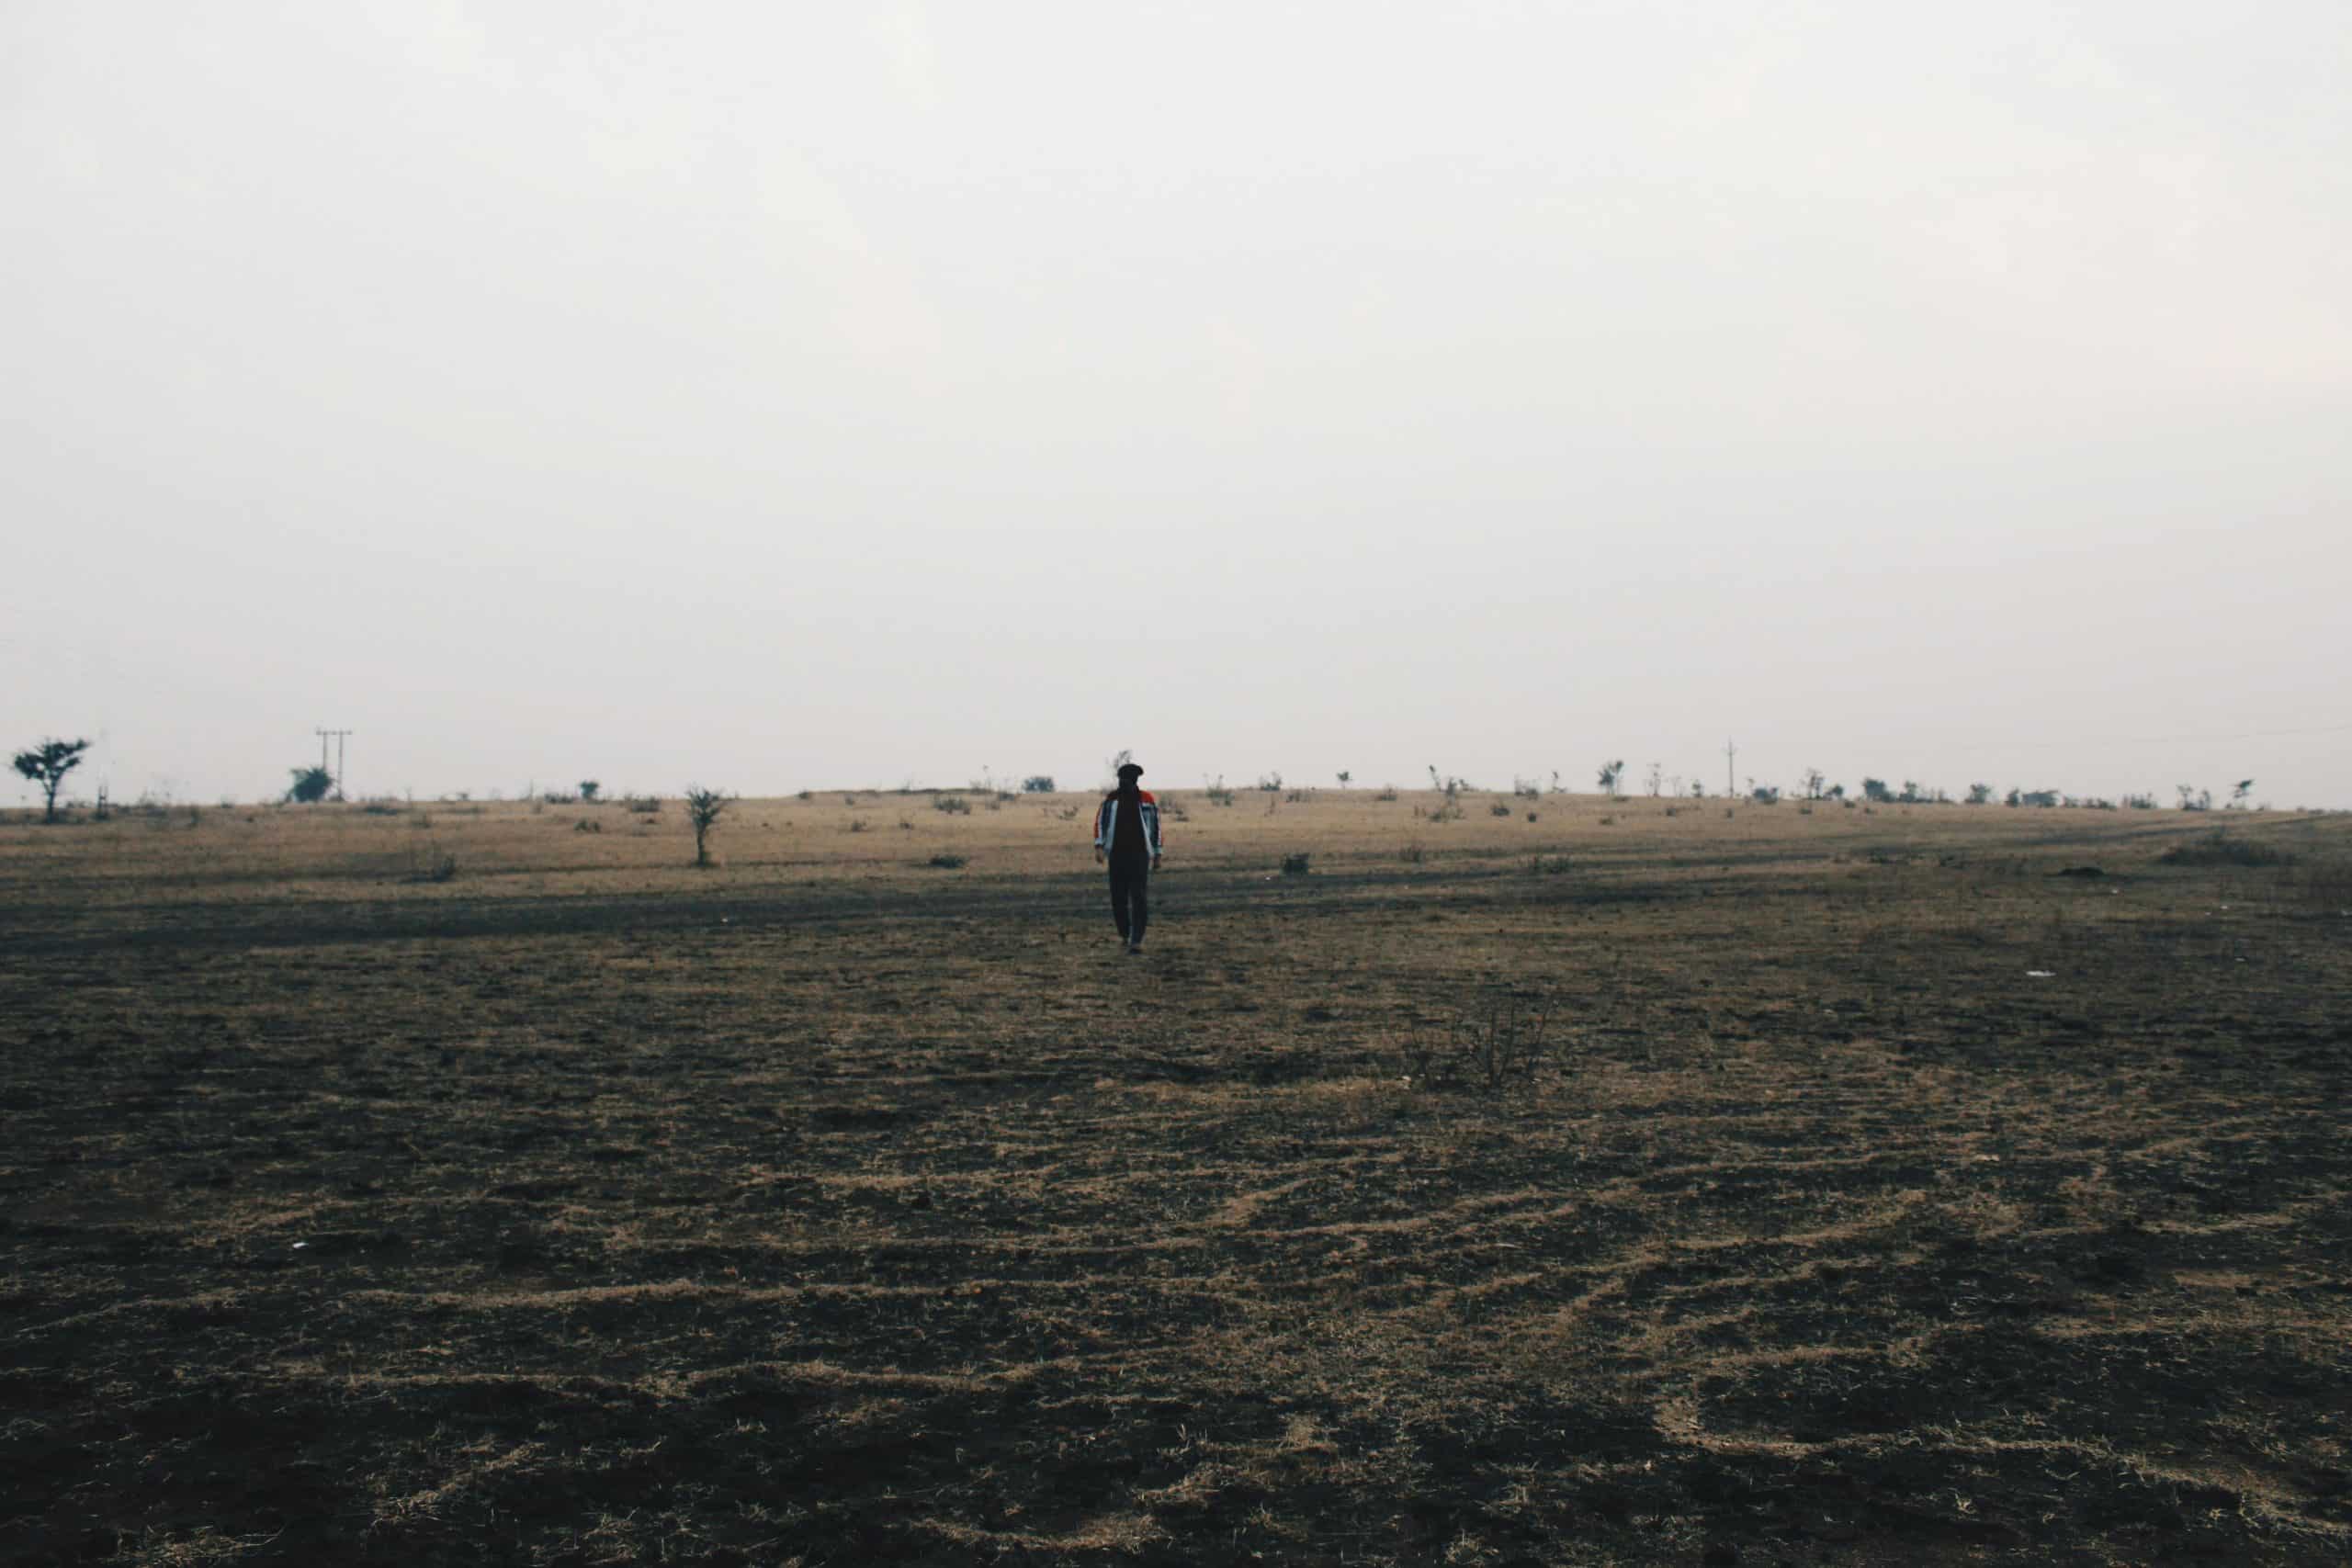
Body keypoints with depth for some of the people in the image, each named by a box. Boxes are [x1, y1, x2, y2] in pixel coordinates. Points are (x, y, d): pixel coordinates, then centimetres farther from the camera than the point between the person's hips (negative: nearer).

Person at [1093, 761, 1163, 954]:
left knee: (1140, 899, -9)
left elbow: (1155, 826, 10)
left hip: (1140, 855, -1)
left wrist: (1157, 854, 9)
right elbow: (1100, 822, -1)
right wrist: (1099, 846, -15)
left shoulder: (1146, 799, 4)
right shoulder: (1111, 799, 6)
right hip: (1117, 855, 2)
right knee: (1118, 899, 5)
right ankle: (1125, 934, 26)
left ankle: (1136, 941, -9)